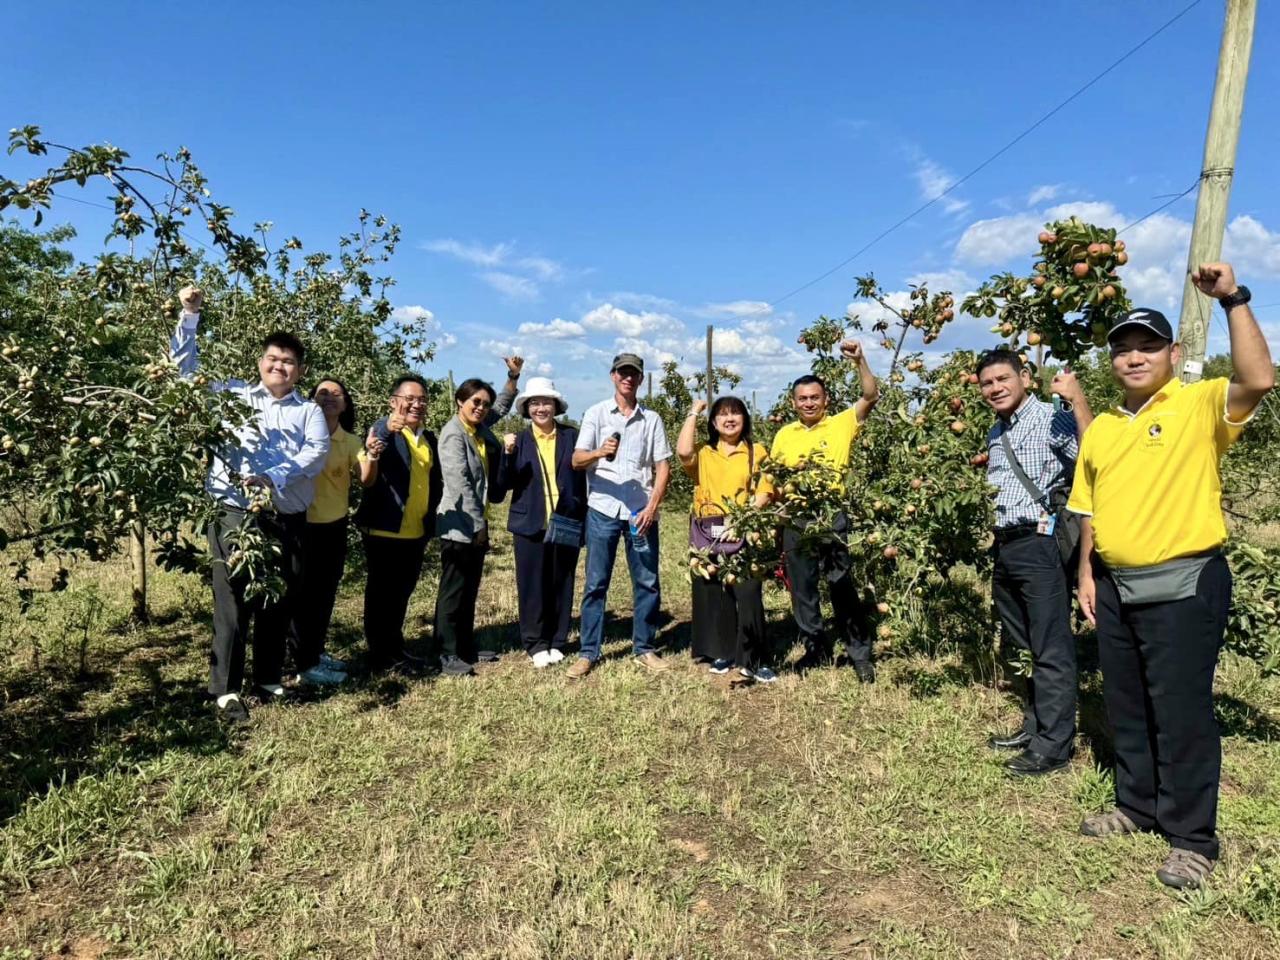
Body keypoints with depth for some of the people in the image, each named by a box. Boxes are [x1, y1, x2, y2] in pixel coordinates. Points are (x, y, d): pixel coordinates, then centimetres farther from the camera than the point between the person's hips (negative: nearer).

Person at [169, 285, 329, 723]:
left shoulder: (309, 410, 12)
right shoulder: (233, 394, 14)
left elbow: (317, 452, -4)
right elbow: (186, 366, 17)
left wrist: (274, 477, -20)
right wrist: (190, 315, 6)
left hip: (287, 520, 2)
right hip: (235, 514, -1)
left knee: (280, 603, 9)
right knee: (233, 603, -4)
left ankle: (269, 679, 24)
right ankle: (225, 690, 5)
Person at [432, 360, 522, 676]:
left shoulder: (480, 428, 9)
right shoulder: (453, 433, -13)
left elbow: (502, 406, 30)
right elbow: (460, 483, -19)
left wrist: (513, 376, 18)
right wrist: (477, 524, -18)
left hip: (477, 524, 8)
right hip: (459, 525, -8)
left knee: (470, 591, 14)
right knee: (453, 591, -2)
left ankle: (466, 648, 23)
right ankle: (447, 656, 4)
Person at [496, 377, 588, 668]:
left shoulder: (571, 436, 3)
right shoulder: (519, 440, 3)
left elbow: (582, 477, 2)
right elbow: (505, 484, -2)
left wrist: (583, 520, -4)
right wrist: (508, 453, -18)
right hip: (530, 525, 0)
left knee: (561, 585, 8)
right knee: (532, 586, 3)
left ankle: (556, 642, 20)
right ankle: (536, 644, 15)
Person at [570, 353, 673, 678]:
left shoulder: (651, 419, 8)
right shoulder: (596, 413, 4)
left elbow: (663, 467, 6)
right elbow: (576, 460, -4)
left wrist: (652, 507, -6)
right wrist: (599, 452, -25)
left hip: (641, 511, 2)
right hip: (602, 509, -1)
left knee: (647, 583, 6)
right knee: (595, 584, 3)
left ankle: (644, 648, 19)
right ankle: (588, 652, 11)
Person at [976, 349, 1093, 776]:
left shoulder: (1052, 419, -8)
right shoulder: (996, 434, 17)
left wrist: (1077, 399, -26)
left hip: (1040, 544, -9)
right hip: (1004, 546, 9)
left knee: (1050, 648, -1)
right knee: (1019, 646, 16)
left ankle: (1054, 744, 8)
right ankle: (1034, 725, 30)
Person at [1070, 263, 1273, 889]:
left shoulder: (1199, 404, -5)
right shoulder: (1101, 429, 11)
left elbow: (1259, 380, -26)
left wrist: (1233, 300, -24)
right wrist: (1087, 573, 10)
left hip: (1184, 586, -6)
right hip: (1117, 587, 6)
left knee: (1182, 713, 1)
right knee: (1126, 707, 16)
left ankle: (1193, 838, 16)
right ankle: (1137, 806, 34)